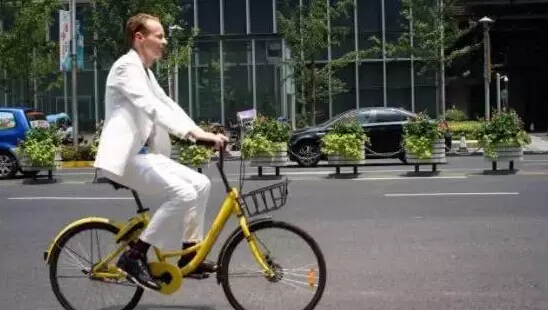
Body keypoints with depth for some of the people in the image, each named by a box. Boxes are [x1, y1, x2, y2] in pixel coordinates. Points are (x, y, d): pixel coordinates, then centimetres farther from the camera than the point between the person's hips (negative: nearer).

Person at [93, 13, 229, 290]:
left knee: (200, 184, 3)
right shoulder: (126, 67, -12)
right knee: (183, 194, -23)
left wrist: (201, 133, 0)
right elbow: (153, 108, -26)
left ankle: (189, 254, 12)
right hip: (126, 155, -10)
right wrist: (194, 132, -36)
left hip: (144, 152, 10)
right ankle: (134, 256, -15)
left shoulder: (145, 71, 21)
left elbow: (167, 104, 14)